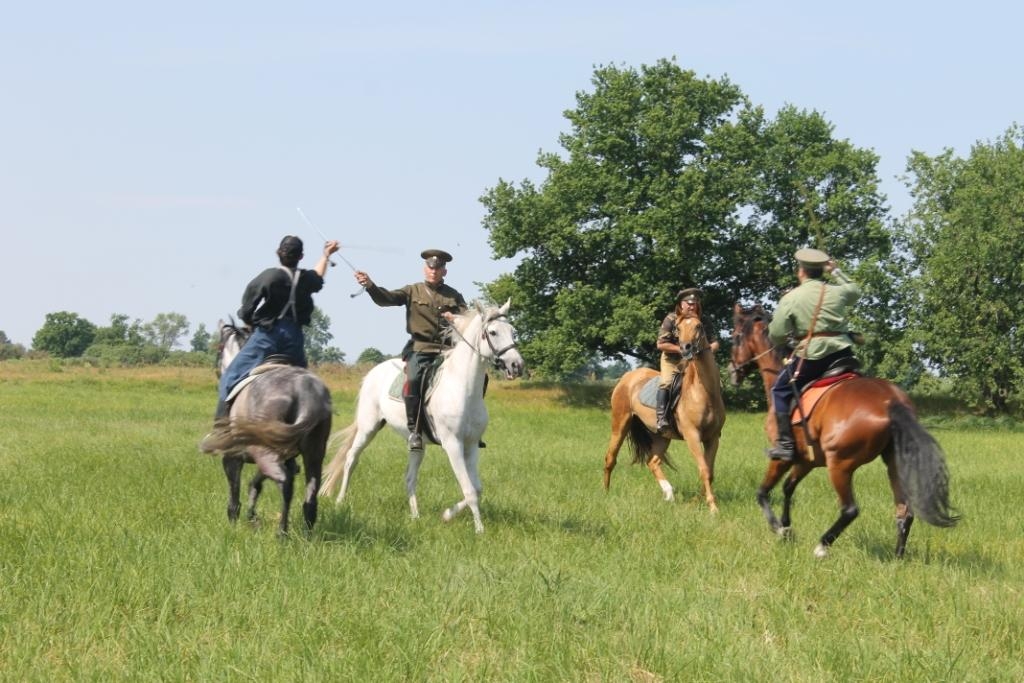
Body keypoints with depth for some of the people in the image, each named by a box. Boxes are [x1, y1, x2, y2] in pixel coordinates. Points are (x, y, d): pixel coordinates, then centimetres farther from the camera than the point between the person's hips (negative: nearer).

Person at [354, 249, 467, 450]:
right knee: (414, 379, -32)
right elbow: (386, 298, -4)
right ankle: (414, 430, -24)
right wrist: (369, 285, -23)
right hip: (420, 349, -3)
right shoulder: (413, 291, 9)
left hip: (448, 349, 3)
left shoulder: (454, 295, 16)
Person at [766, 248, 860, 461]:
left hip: (810, 356, -4)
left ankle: (785, 443, 3)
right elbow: (855, 291, 33)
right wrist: (836, 272, 41)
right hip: (842, 353, 4)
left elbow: (776, 336, -2)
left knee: (780, 390, 12)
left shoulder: (790, 299, -4)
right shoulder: (837, 292, 8)